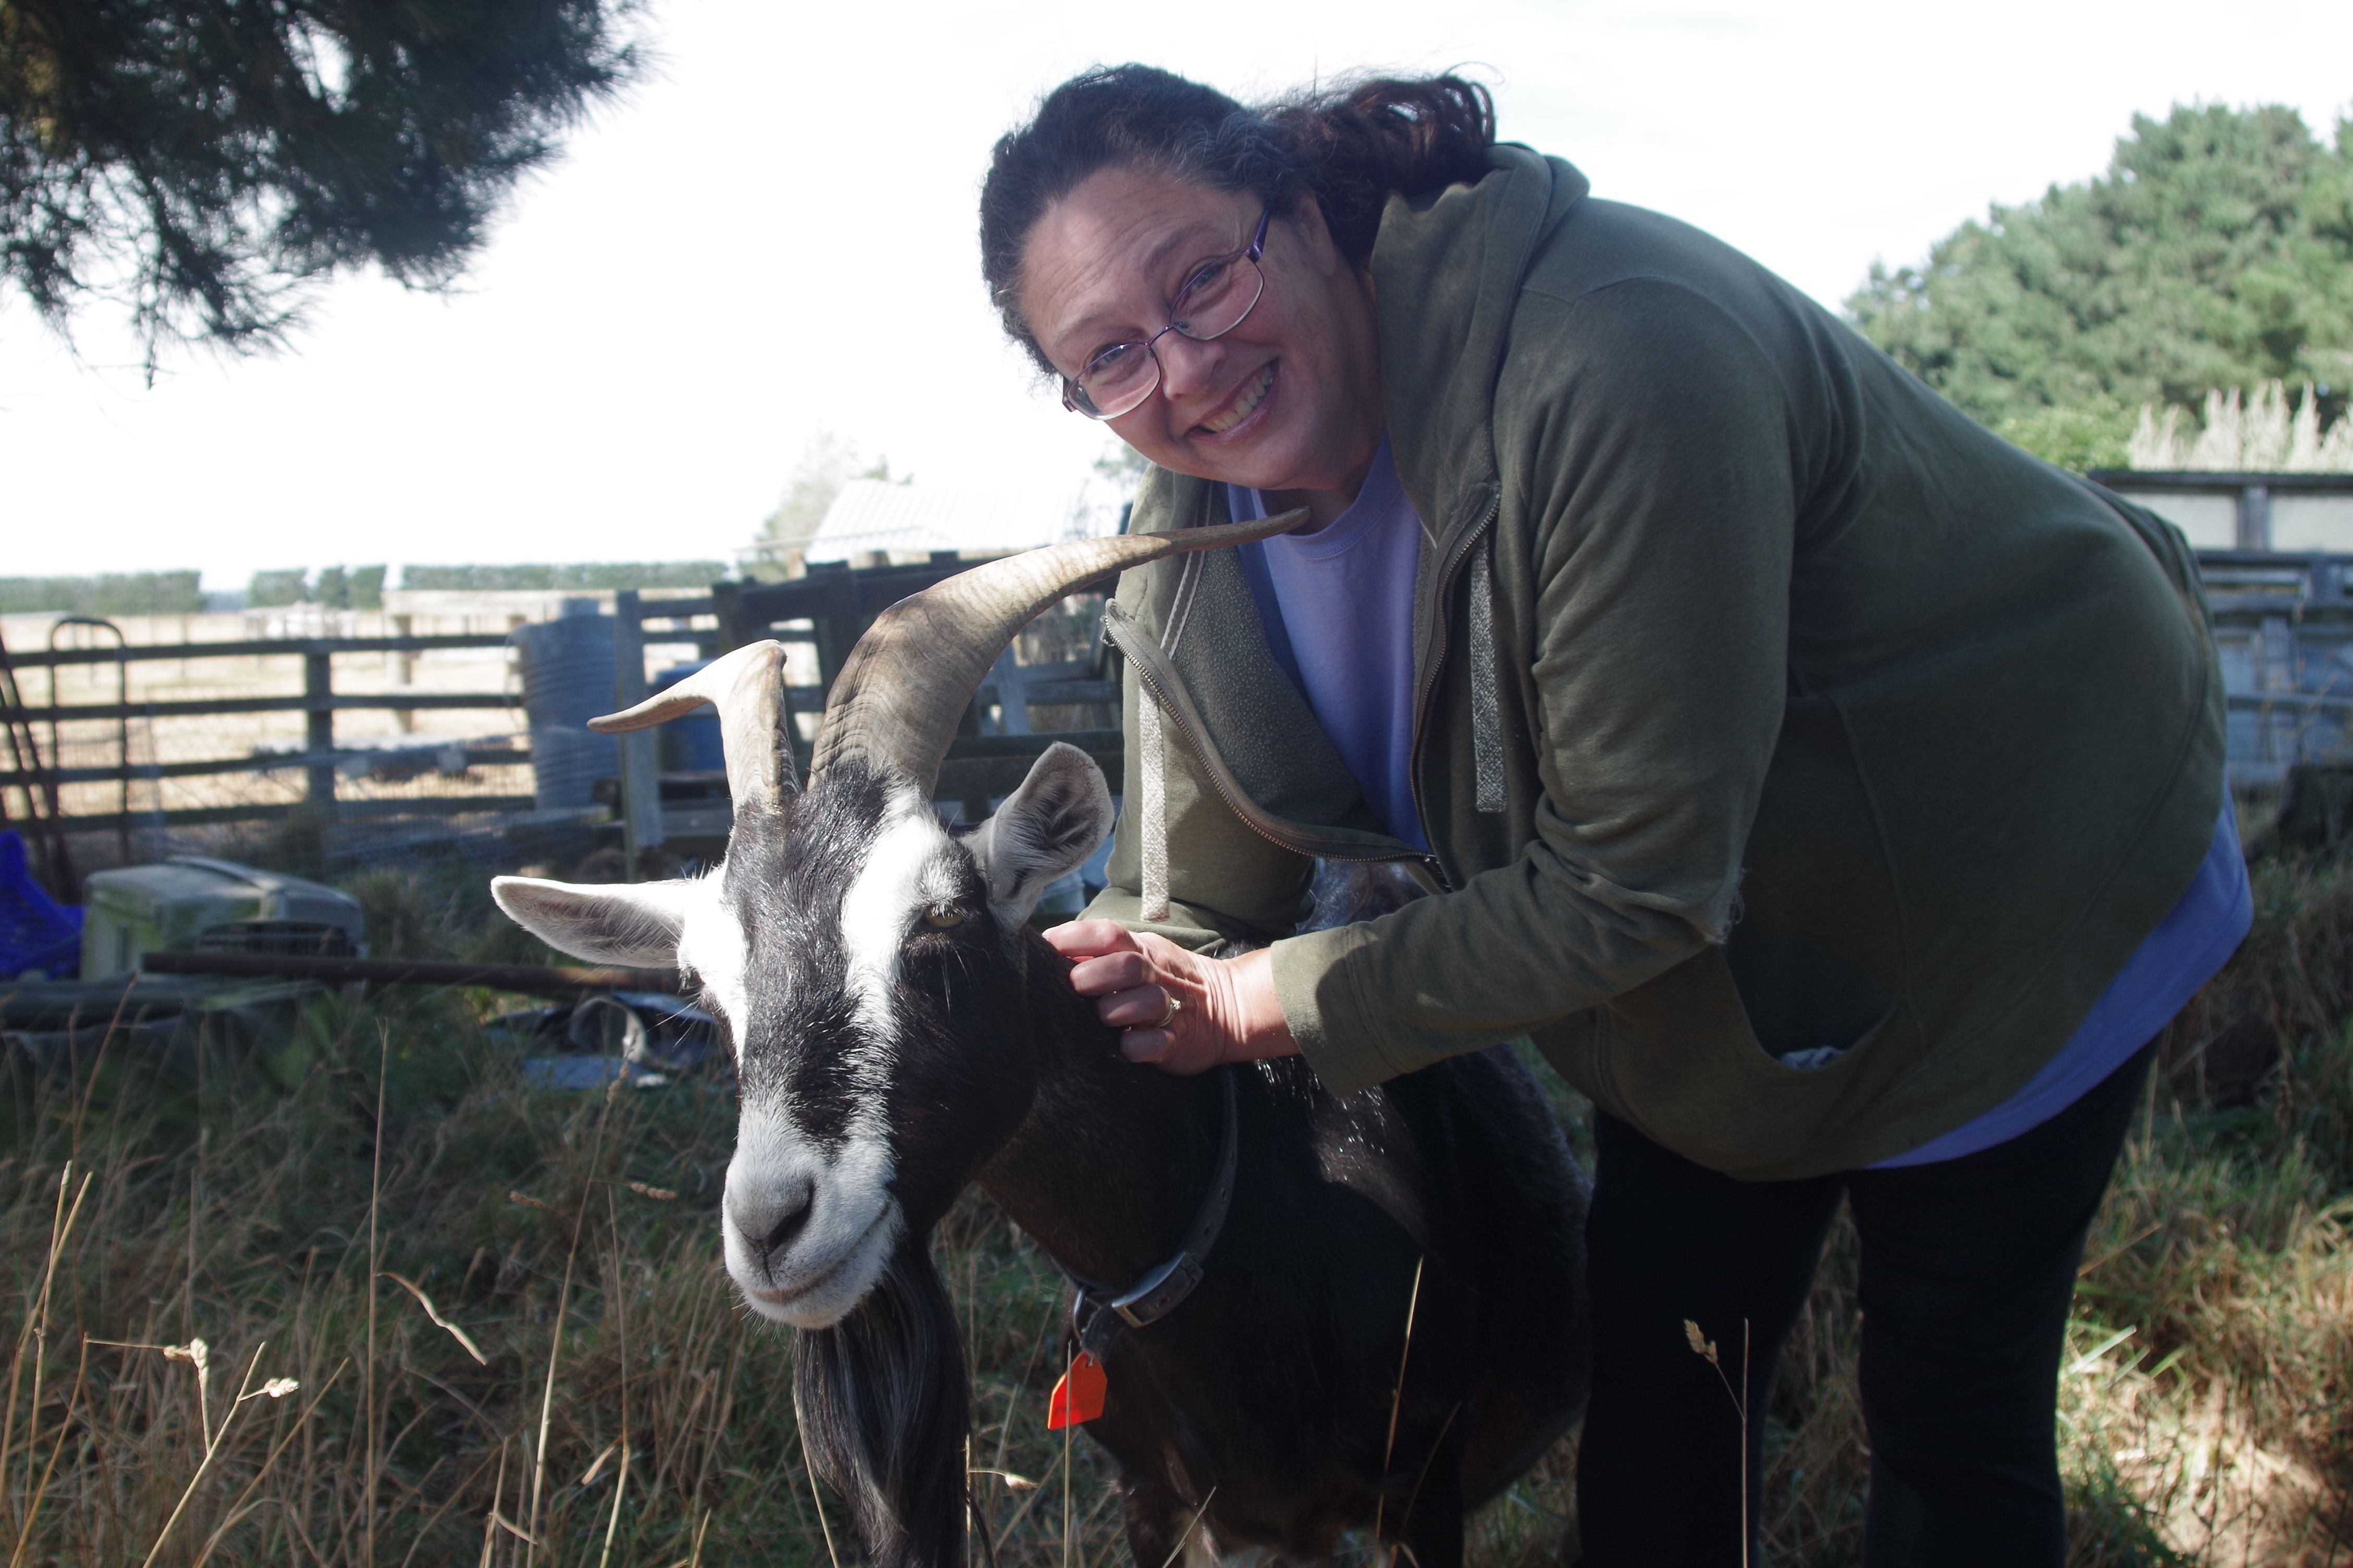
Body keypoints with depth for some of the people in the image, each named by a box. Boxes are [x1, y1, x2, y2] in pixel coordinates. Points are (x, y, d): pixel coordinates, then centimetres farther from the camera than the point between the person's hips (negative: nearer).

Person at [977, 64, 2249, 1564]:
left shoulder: (1608, 366, -38)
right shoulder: (1189, 538, -13)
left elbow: (1634, 878, -34)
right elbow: (1191, 904, -1)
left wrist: (1277, 1004, -26)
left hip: (2018, 892, -6)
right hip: (1710, 967, 7)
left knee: (1953, 1431, 4)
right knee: (1655, 1388, 12)